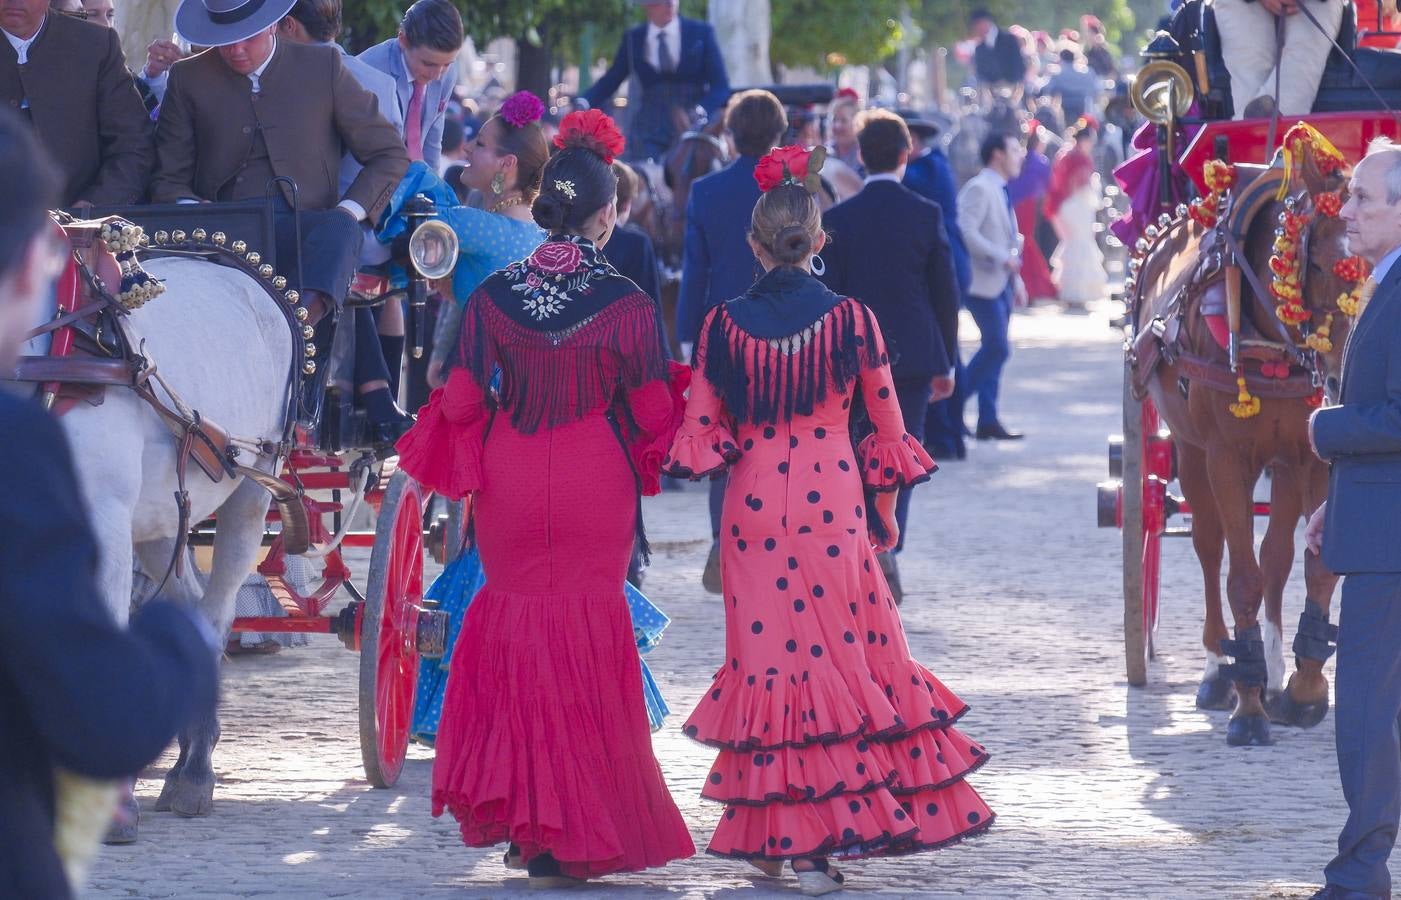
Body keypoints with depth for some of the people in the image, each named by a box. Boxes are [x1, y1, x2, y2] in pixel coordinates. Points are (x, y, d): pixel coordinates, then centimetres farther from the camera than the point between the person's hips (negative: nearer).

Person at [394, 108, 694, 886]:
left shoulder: (493, 296, -5)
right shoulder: (625, 304, -11)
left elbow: (461, 402, -3)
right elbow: (652, 414, -7)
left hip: (511, 485, 2)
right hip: (597, 487, -2)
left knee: (516, 626, 15)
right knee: (589, 637, 6)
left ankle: (519, 819, 15)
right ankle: (571, 839, 5)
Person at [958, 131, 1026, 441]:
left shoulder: (1000, 191, 18)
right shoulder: (979, 188, -13)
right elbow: (967, 232, -23)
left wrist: (1016, 278, 16)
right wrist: (1003, 258, -21)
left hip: (1002, 282, 10)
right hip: (983, 281, -10)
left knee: (994, 349, 8)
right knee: (997, 347, -13)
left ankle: (988, 421, 10)